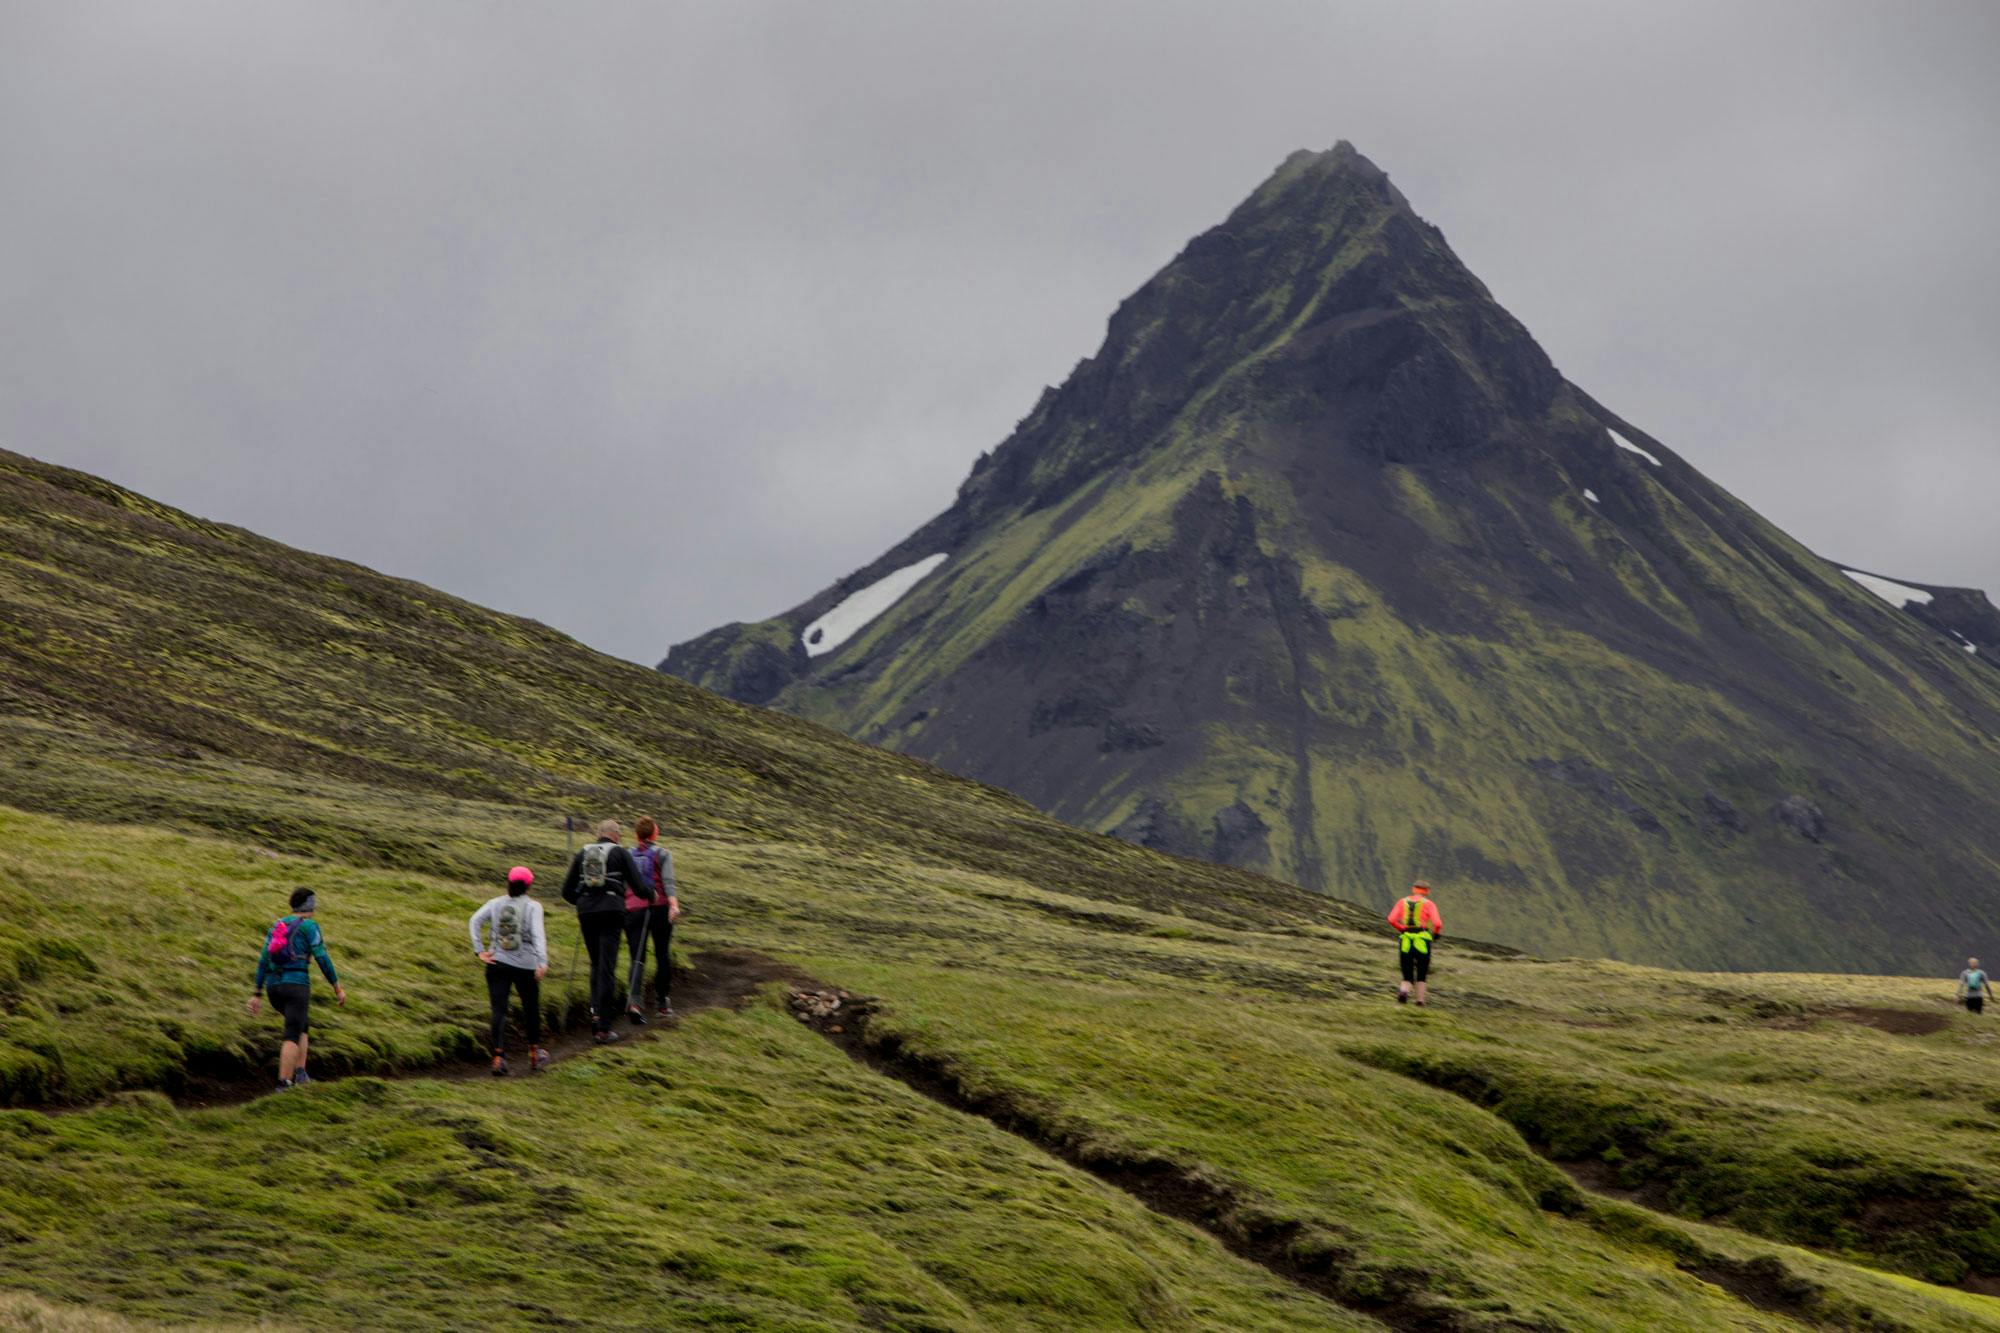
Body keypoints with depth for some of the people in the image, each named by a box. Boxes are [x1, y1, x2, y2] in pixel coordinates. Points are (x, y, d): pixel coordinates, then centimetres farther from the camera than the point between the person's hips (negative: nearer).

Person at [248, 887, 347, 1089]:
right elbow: (321, 958, -8)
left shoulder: (277, 926, 18)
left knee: (303, 1024, 26)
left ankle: (300, 1074, 14)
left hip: (274, 987, 7)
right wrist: (338, 987, -2)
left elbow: (263, 961, 15)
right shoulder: (309, 925, -2)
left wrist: (257, 995, 15)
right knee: (292, 1037, -7)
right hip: (296, 986, -7)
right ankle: (284, 1086, -17)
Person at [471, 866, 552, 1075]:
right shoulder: (533, 907, -2)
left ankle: (499, 1056, -14)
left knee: (499, 1010, 0)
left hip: (497, 964, 1)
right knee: (531, 1008, 16)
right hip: (525, 965, -1)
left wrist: (480, 950, -7)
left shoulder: (495, 904, 6)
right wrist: (542, 962, -23)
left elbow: (476, 921, -6)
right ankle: (534, 1054, 28)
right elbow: (537, 933, -15)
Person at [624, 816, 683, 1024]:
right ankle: (663, 1003, 17)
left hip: (632, 911, 2)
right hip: (659, 908, -2)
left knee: (637, 959, -3)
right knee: (662, 956, 11)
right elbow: (668, 881, -12)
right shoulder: (662, 854, 4)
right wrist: (674, 905, -22)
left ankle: (634, 1000, -25)